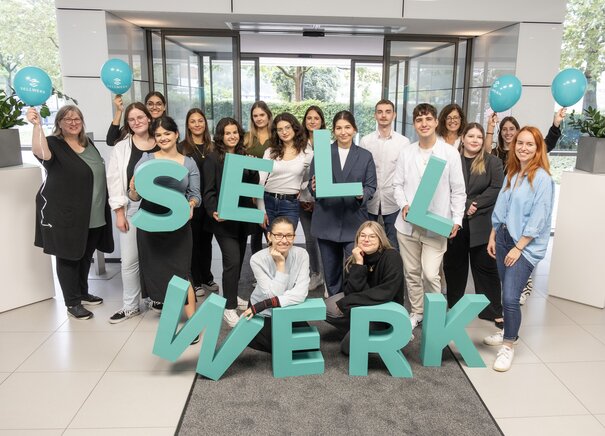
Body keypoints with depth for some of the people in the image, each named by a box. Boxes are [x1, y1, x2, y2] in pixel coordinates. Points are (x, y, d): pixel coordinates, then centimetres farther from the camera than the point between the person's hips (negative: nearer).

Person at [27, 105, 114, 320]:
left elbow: (99, 173, 25)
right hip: (64, 214, -7)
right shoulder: (53, 144, -10)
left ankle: (83, 293, 34)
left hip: (93, 214, 7)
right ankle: (72, 303, 12)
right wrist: (37, 125, -48)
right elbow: (40, 152, -35)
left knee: (86, 255, 17)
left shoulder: (88, 143, 11)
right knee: (68, 256, 2)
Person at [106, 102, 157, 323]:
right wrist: (119, 213, -7)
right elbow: (114, 181, -1)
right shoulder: (121, 147, 2)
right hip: (132, 208, 0)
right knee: (129, 259, 3)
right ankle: (130, 306, 16)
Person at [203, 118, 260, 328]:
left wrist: (252, 167, -7)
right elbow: (209, 190, -9)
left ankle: (232, 295, 33)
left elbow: (254, 185, 10)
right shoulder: (212, 158, -4)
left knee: (238, 259, 14)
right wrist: (213, 212, -25)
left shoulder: (245, 157, 12)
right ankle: (229, 307, -3)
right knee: (232, 260, -12)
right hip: (223, 218, -6)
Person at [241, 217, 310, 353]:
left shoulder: (301, 254, -17)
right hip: (264, 314, -3)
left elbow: (300, 294, -26)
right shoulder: (258, 259, -22)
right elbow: (274, 295, -26)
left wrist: (265, 304, -33)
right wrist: (280, 263, -30)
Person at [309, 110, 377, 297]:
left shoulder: (365, 156, 8)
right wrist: (314, 188, -19)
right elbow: (312, 183, 5)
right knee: (331, 269, 11)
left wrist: (362, 195, -18)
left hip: (354, 221, -1)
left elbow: (371, 187, 4)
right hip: (327, 220, 1)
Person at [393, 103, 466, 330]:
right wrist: (404, 205, -10)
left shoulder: (450, 153, -3)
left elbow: (458, 191, -1)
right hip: (408, 224, 3)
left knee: (430, 274, -9)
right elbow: (398, 184, 8)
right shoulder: (406, 153, 5)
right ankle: (416, 312, 30)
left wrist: (457, 220, -7)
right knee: (412, 272, 12)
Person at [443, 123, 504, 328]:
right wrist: (466, 205, -12)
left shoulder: (492, 161, 3)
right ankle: (453, 307, 28)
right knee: (453, 265, 12)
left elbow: (496, 189, -4)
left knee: (486, 266, 5)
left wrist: (476, 205, -14)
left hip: (482, 224, -1)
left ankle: (493, 311, 15)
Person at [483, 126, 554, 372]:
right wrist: (493, 237, 13)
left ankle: (508, 346, 6)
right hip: (504, 237, 6)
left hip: (527, 245, -6)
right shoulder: (511, 174, 9)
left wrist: (518, 248, -14)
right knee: (507, 293, 13)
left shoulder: (542, 178, -11)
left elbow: (538, 219, -15)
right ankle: (509, 331, 33)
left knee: (510, 297, -11)